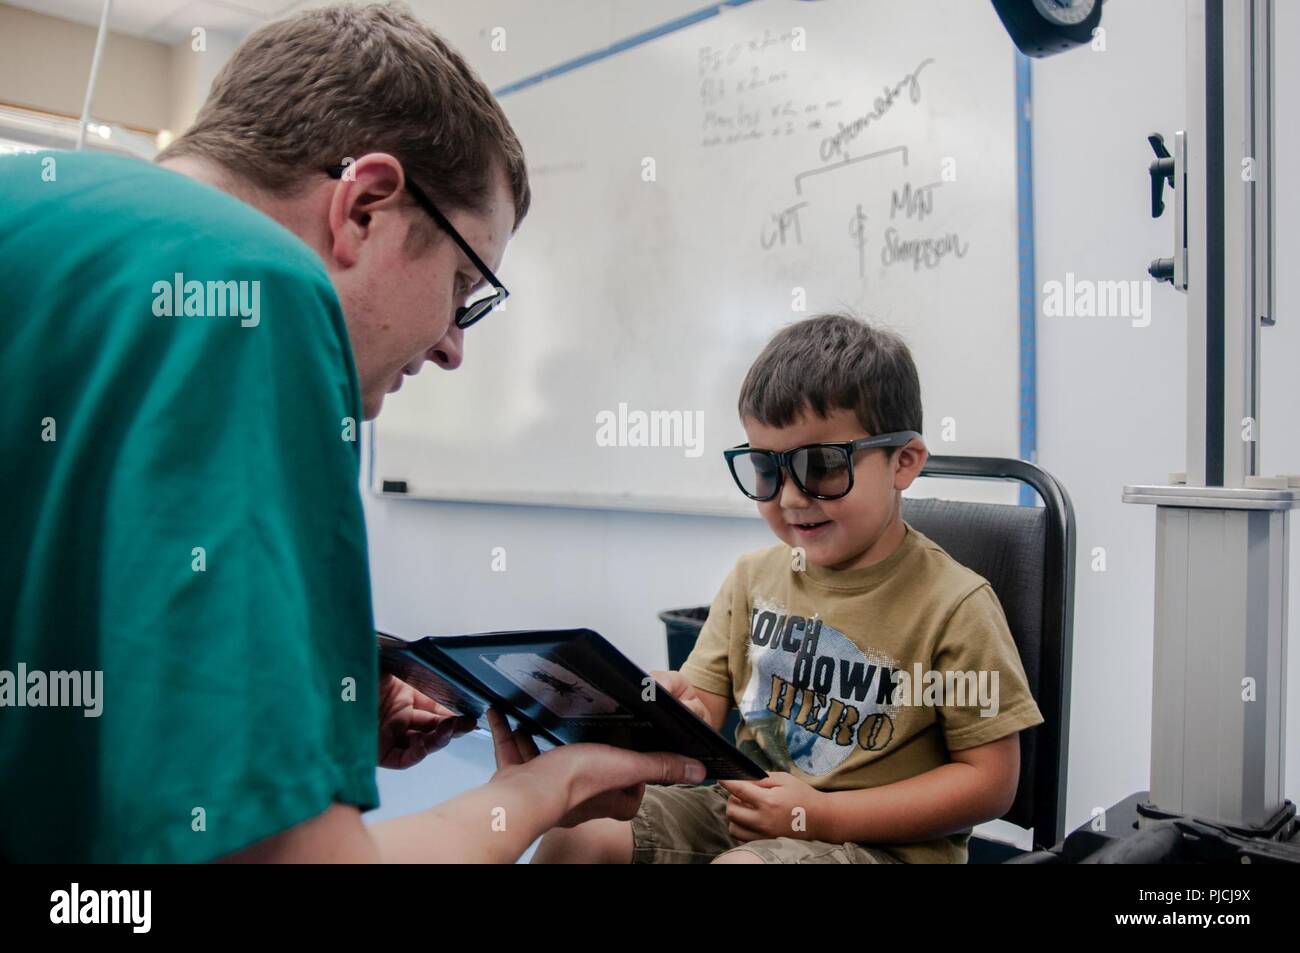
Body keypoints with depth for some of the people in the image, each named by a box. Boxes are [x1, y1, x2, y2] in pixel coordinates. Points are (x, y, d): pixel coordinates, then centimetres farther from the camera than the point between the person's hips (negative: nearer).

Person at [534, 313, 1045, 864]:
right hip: (744, 806, 4)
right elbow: (706, 703, 8)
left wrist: (822, 814, -17)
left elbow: (990, 782, -11)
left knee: (739, 862, -32)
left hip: (881, 839, -4)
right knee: (573, 836, -12)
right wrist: (671, 709, -19)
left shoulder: (952, 606, -12)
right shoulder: (753, 577, 4)